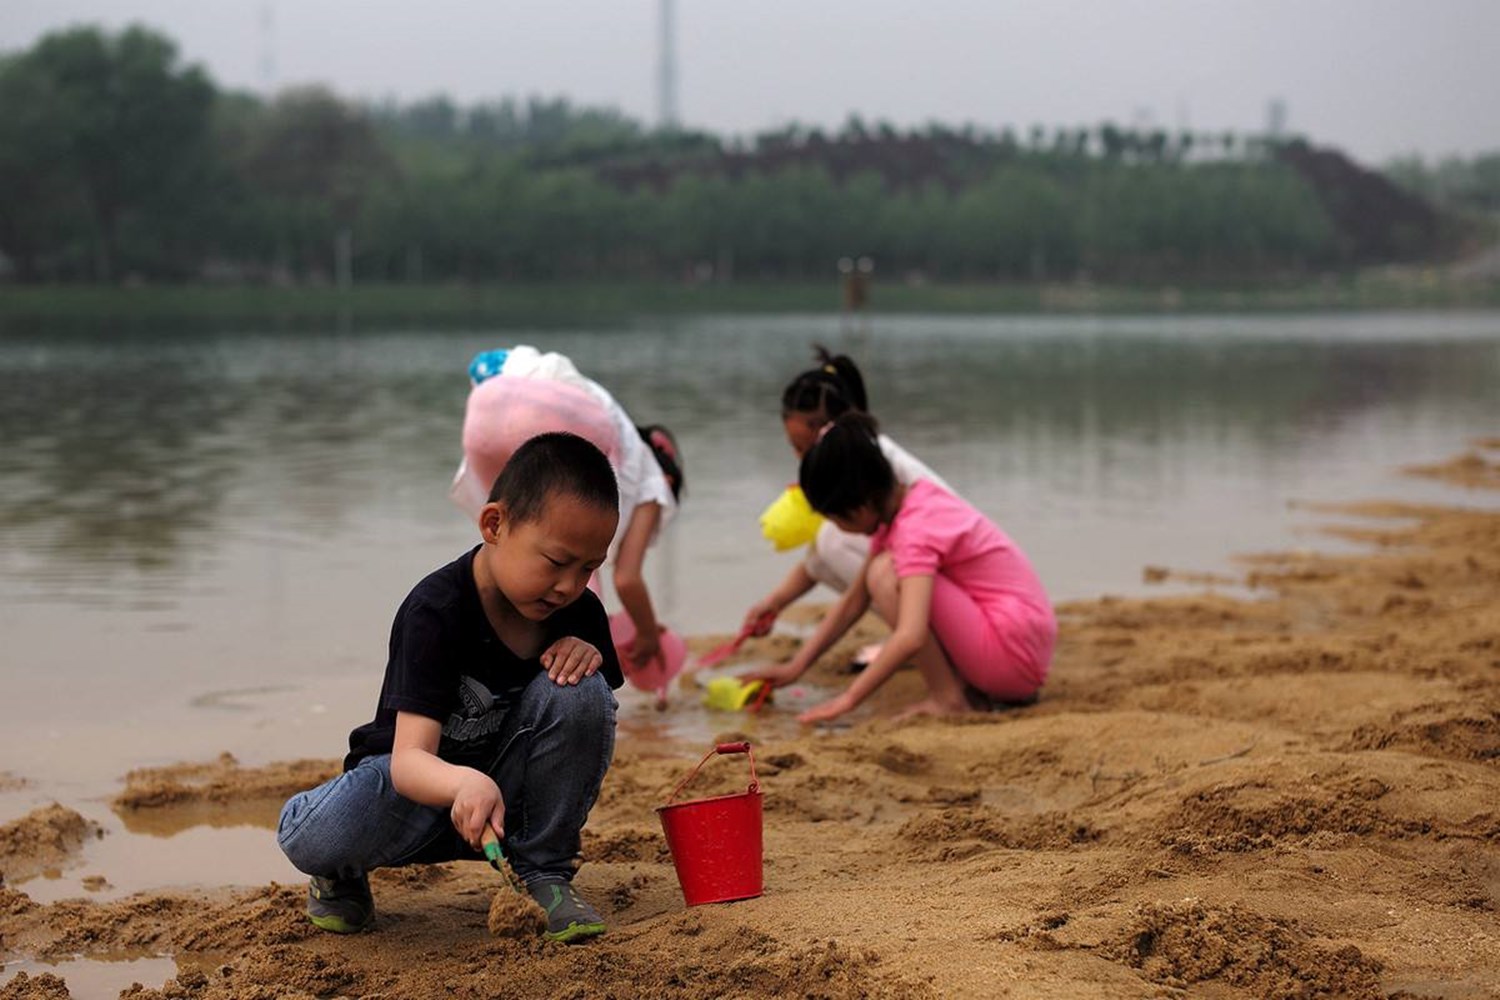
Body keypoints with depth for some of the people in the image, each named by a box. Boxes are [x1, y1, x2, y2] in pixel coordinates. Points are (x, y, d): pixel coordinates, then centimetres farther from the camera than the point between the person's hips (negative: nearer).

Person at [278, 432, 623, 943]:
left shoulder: (580, 611, -10)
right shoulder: (435, 610, -26)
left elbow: (590, 727, 2)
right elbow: (408, 758, -34)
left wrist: (585, 654, -20)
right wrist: (467, 784, -59)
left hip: (511, 794, 4)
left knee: (580, 689, -26)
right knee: (311, 838, -37)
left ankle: (544, 873, -9)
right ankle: (344, 873, 5)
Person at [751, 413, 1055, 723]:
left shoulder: (915, 529, -19)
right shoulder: (899, 504, 9)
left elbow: (910, 637, -31)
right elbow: (854, 600, 15)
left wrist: (848, 698, -28)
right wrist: (796, 667, 12)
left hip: (1016, 655, -10)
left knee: (885, 574, -16)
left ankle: (948, 697, -11)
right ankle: (974, 691, 7)